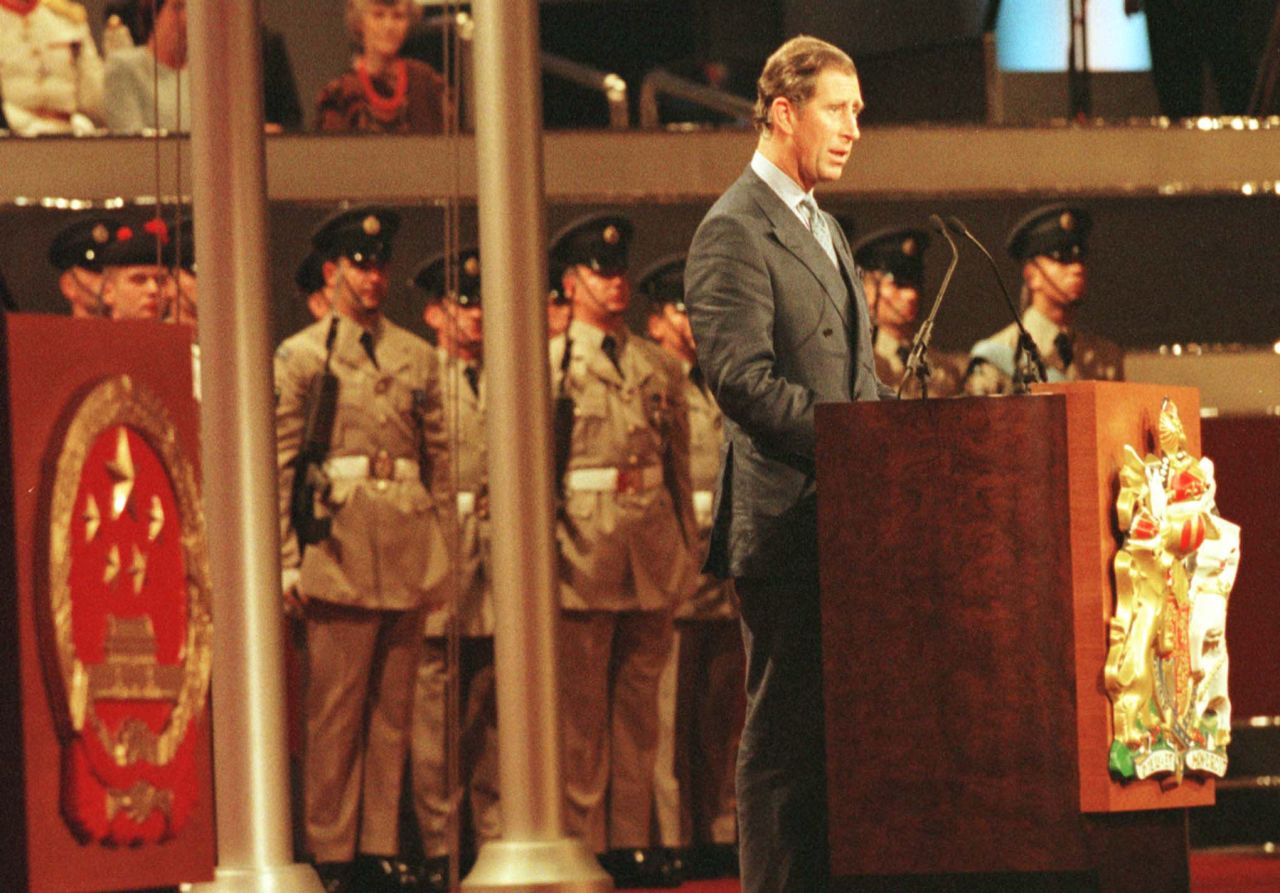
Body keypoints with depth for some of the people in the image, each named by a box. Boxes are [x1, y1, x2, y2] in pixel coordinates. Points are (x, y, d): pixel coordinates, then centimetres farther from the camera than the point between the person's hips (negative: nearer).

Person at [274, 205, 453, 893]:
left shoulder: (417, 357, 15)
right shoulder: (301, 357, 2)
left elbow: (439, 461, 17)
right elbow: (278, 464, -1)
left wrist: (443, 549, 10)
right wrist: (288, 564, -7)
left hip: (409, 551, 4)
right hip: (340, 544, -4)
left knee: (393, 709, 6)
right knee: (334, 710, -4)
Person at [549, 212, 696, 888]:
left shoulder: (660, 368, 14)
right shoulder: (547, 365, 0)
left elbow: (680, 466, 16)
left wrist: (686, 552, 11)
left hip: (653, 551, 4)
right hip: (583, 546, -4)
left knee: (639, 704, 7)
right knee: (580, 707, -2)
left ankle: (632, 839, 11)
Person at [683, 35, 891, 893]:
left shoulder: (822, 228, 22)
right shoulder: (735, 231, -9)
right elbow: (742, 378, -18)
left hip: (845, 517, 9)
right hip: (786, 519, -9)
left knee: (839, 722, 8)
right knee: (788, 730, -7)